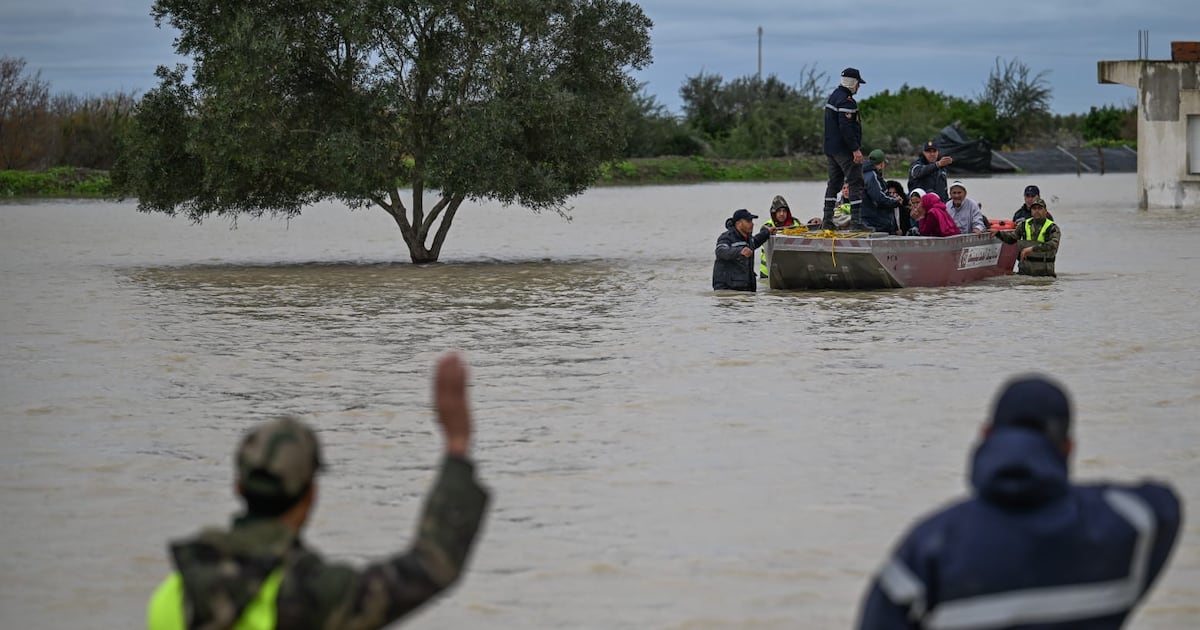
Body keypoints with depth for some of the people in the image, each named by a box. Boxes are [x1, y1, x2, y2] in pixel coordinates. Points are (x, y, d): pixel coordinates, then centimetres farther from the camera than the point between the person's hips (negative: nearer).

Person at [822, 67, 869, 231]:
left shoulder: (833, 96, 16)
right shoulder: (846, 101, -17)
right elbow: (846, 127, -24)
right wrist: (856, 149, -23)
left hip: (831, 148, 10)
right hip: (845, 150, -10)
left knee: (834, 183, 14)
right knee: (856, 183, -7)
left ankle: (827, 220, 14)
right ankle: (856, 221, -11)